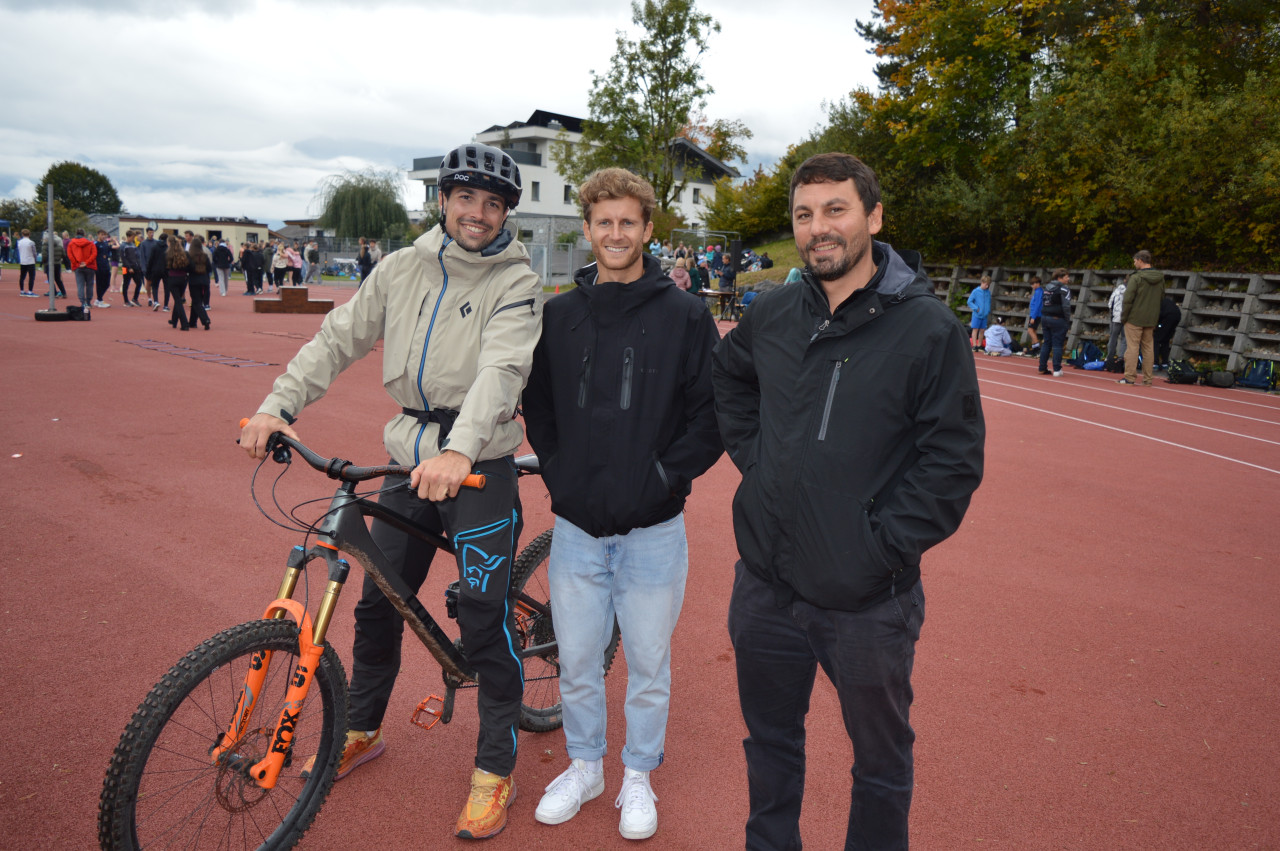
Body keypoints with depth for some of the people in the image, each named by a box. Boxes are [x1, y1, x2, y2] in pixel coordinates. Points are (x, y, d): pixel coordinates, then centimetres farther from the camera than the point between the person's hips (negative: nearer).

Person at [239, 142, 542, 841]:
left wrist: (459, 451, -39)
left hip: (480, 463, -5)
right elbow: (339, 339, 8)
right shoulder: (403, 267, 7)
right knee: (377, 604, 15)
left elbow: (501, 369, -23)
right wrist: (277, 405, -5)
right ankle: (361, 730, 39)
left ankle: (495, 769, 16)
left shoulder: (515, 282, -7)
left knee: (485, 618, -3)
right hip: (410, 458, 5)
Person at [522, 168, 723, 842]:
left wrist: (663, 476, -10)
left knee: (648, 664, 12)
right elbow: (535, 405, 13)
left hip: (652, 528, -2)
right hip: (575, 524, 3)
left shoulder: (685, 315, -4)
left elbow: (711, 414, -4)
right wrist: (558, 472, 2)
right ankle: (584, 766, 39)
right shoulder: (557, 315, 5)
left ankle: (638, 775, 35)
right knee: (576, 661, 15)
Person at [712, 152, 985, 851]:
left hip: (868, 601, -4)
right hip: (764, 585, 5)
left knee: (881, 761, 18)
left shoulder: (928, 327, -12)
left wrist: (883, 543, -15)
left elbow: (954, 459, -12)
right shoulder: (772, 313, 1)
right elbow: (727, 377, 21)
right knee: (769, 741, 24)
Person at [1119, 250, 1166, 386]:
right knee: (1148, 348, 10)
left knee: (1132, 347, -3)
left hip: (1135, 319, -6)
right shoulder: (1160, 278, 9)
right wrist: (1155, 317, 20)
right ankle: (1148, 378, 12)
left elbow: (1128, 300, -14)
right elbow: (1162, 298, 15)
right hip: (1151, 320, 6)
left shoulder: (1136, 278, -13)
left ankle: (1130, 377, -4)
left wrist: (1123, 317, -6)